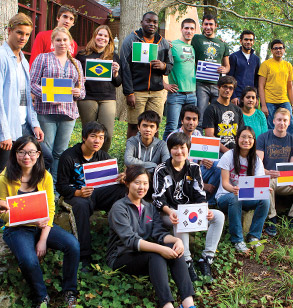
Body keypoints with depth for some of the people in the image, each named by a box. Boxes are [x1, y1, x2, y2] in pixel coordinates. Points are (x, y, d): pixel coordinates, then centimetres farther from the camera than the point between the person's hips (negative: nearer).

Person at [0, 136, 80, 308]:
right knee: (29, 260, -32)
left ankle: (70, 292, 0)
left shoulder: (45, 176, -2)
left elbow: (50, 210, -1)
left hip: (43, 226, 3)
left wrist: (43, 239, -12)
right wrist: (31, 219, -23)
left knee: (73, 245, -22)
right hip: (17, 229, -3)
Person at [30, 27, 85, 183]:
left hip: (69, 112, 4)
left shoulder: (76, 63, 19)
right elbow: (32, 83, -2)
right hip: (46, 111, -3)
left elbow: (82, 90, 18)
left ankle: (56, 184, 16)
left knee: (61, 152, 7)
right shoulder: (43, 58, 6)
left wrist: (79, 93, -6)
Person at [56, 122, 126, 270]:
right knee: (82, 205, -40)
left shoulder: (102, 156, 7)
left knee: (122, 189, -23)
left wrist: (123, 179, -20)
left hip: (96, 192, 4)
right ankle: (85, 257, -37)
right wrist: (78, 193, -29)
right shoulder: (68, 156, -8)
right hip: (75, 195, -4)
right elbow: (61, 186, -8)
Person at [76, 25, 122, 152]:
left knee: (108, 134, -8)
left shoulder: (114, 57, 14)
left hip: (108, 98, 1)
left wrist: (116, 73, -5)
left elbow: (118, 83, 15)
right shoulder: (83, 55, 10)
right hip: (87, 97, -1)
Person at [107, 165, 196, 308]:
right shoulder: (119, 208, -7)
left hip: (146, 256, 6)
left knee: (174, 248, -23)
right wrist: (159, 249, -33)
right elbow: (130, 240, -21)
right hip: (121, 258, -5)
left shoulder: (150, 208, 15)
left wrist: (176, 240, -23)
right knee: (155, 255, -33)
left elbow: (159, 233, 0)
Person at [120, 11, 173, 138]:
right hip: (137, 91, -3)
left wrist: (163, 66, -8)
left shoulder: (163, 43, 15)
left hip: (157, 92, 3)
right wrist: (129, 93, -10)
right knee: (133, 126, -3)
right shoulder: (131, 40, 3)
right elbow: (125, 68, -2)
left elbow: (171, 65, 18)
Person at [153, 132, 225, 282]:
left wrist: (205, 210, -18)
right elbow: (158, 198, -12)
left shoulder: (194, 168, 6)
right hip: (168, 212, -4)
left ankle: (206, 259, -18)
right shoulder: (161, 170, -4)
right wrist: (170, 212, -32)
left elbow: (200, 195, 3)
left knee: (219, 216, -16)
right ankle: (187, 262, -29)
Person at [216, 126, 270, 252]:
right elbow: (225, 182, -15)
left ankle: (253, 236, -10)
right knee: (234, 198, -38)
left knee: (265, 200, -25)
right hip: (225, 196, -3)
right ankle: (237, 240, -24)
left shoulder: (256, 160, 3)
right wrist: (233, 189, -39)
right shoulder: (229, 156, -9)